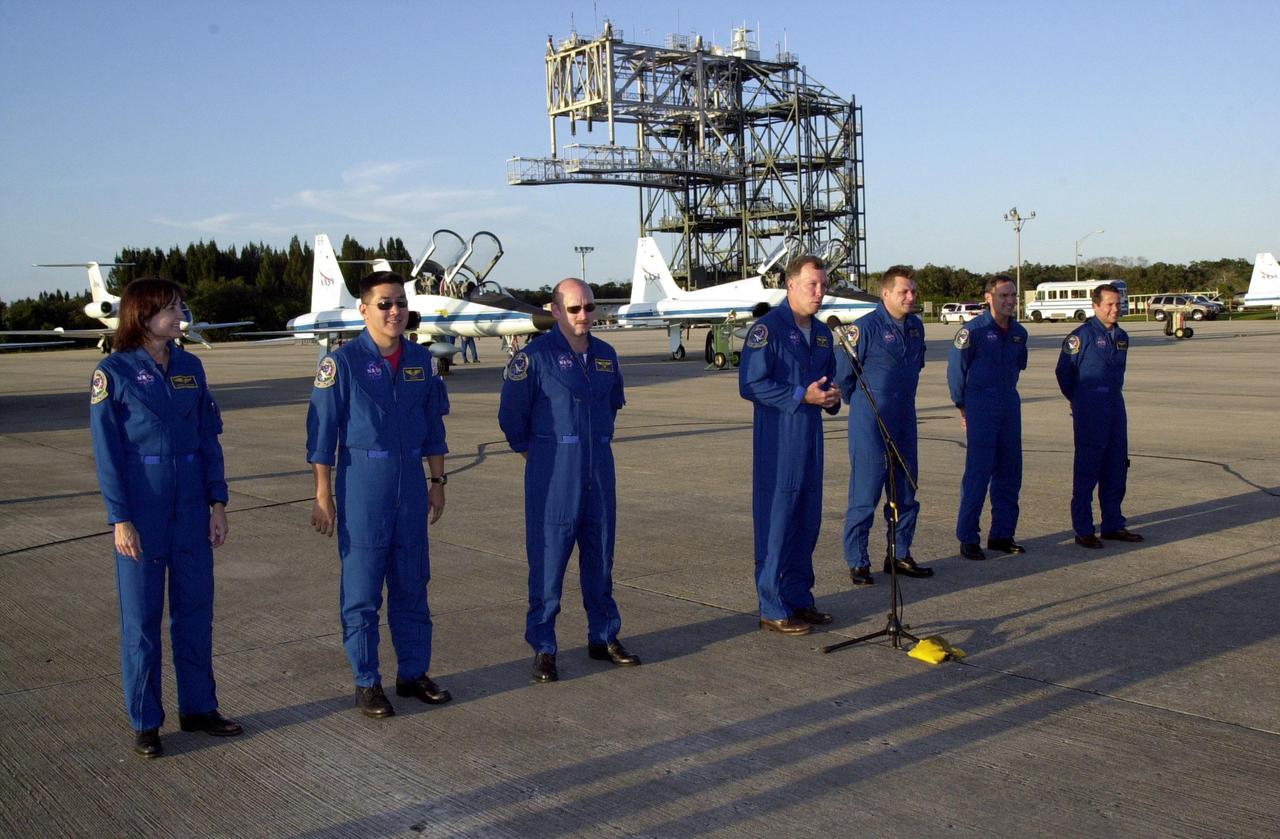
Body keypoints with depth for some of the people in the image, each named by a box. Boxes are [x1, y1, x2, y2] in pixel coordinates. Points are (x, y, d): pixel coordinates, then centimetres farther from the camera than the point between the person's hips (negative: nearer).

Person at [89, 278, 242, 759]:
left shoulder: (190, 368, 6)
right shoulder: (114, 373, -6)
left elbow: (209, 438, 8)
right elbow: (107, 452, -7)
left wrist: (218, 502, 3)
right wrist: (120, 519, -11)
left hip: (191, 506, 4)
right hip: (142, 507, -4)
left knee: (195, 608, 11)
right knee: (142, 615, 5)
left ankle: (199, 706, 25)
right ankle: (144, 722, 17)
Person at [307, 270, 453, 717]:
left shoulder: (421, 360, 7)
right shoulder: (343, 361, -7)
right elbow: (321, 432, -7)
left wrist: (437, 483, 12)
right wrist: (323, 496, -8)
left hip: (411, 486, 5)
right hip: (362, 484, -4)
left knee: (412, 585, 12)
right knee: (361, 591, 3)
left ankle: (414, 672, 24)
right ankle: (366, 683, 15)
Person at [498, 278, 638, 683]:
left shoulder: (606, 356, 9)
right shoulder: (535, 356, -9)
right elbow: (511, 413, -4)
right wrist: (533, 450, 4)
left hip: (599, 472, 6)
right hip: (553, 477, -5)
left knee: (600, 557, 12)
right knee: (548, 561, -1)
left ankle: (604, 637, 25)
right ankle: (543, 648, 9)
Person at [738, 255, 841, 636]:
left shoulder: (822, 332, 14)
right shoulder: (767, 329, -11)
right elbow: (750, 384, -17)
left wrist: (831, 396, 3)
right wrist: (801, 395, -20)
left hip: (811, 438, 8)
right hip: (777, 442, -8)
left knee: (807, 522, 14)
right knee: (776, 524, -4)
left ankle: (799, 598, 26)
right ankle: (774, 609, 5)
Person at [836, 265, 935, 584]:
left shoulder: (916, 327, 8)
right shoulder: (866, 327, -14)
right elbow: (843, 373, -9)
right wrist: (864, 404, 4)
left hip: (905, 420, 7)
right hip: (870, 424, -7)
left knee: (905, 492, 13)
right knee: (865, 493, -3)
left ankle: (900, 555, 26)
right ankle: (857, 563, 6)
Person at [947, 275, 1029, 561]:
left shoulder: (1019, 333, 9)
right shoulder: (973, 330, -9)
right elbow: (955, 369, -4)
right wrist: (963, 407, 2)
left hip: (1010, 406, 7)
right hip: (980, 408, -6)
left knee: (1010, 472, 9)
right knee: (978, 472, -8)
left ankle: (1001, 534, 19)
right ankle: (967, 539, 0)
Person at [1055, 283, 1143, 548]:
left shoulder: (1121, 337, 11)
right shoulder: (1082, 335, -11)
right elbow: (1063, 370, -6)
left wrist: (1112, 396, 16)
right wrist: (1079, 401, 4)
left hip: (1116, 409, 7)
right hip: (1089, 414, -7)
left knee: (1116, 469, 11)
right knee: (1086, 471, -3)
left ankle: (1113, 525, 21)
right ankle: (1083, 530, 2)